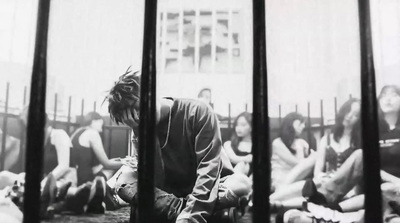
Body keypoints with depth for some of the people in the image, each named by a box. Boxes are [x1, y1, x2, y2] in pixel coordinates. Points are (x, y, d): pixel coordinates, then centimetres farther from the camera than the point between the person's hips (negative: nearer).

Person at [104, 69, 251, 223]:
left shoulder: (198, 112, -16)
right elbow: (156, 181, -10)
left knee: (241, 183, -34)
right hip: (168, 191, 3)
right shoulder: (139, 133, -5)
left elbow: (209, 166, -24)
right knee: (124, 182, -22)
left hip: (206, 188, -2)